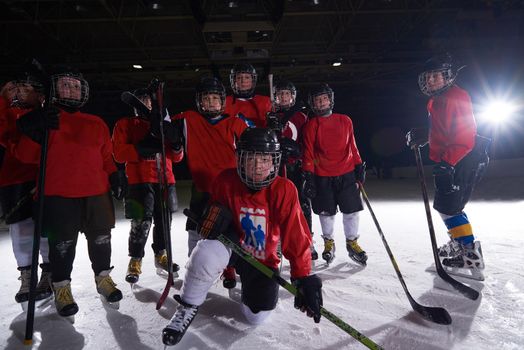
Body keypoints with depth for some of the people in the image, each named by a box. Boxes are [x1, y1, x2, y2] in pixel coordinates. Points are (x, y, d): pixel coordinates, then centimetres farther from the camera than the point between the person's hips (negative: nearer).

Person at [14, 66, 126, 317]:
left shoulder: (97, 124, 13)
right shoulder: (43, 119, 5)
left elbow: (106, 157, 17)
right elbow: (26, 156, -2)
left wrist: (114, 178, 6)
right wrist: (33, 132, -18)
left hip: (97, 194, 3)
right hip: (58, 195, -3)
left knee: (101, 239, 11)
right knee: (62, 244, 6)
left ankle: (103, 278, 30)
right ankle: (61, 288, 24)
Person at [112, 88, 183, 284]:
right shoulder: (125, 125, 10)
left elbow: (176, 157, 16)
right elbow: (119, 153, -4)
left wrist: (176, 145, -6)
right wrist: (142, 148, -18)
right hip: (140, 180, -4)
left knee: (164, 219, 10)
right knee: (142, 222, -10)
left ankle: (161, 256, 28)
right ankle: (135, 261, 8)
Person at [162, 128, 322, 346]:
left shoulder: (284, 190, -23)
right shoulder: (226, 181, -20)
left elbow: (296, 238, -19)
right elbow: (216, 208, 3)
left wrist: (304, 279, -20)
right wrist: (215, 215, -19)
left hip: (263, 258, 1)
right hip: (231, 241, -1)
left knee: (256, 317, 3)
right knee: (207, 254, -36)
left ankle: (247, 280, 36)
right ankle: (188, 308, -8)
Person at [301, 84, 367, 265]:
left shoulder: (345, 120, 6)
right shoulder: (311, 125, 0)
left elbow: (352, 146, 12)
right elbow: (308, 152, -2)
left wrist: (359, 166, 9)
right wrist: (309, 177, -7)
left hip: (347, 174, 2)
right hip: (322, 177, -1)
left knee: (351, 210, 4)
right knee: (326, 212, 8)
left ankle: (352, 242, 23)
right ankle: (328, 242, 29)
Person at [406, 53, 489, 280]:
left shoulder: (456, 97, -16)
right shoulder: (436, 100, 13)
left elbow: (465, 136, -23)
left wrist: (447, 162, -29)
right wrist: (423, 135, 7)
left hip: (461, 162, -10)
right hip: (447, 161, 10)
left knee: (448, 208, -7)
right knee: (446, 206, 19)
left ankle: (471, 257, 2)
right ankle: (458, 245, 34)